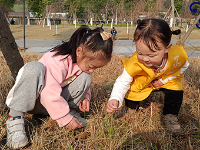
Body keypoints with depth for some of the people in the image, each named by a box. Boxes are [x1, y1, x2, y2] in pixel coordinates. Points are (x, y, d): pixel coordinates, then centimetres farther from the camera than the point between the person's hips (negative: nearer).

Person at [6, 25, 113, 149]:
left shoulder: (82, 60, -5)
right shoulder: (57, 62, -32)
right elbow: (50, 94, -36)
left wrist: (85, 96, -7)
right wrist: (65, 119, -31)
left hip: (55, 100, 6)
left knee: (86, 78, -13)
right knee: (34, 68, -41)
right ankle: (15, 117, -33)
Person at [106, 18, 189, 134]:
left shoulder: (178, 56, -35)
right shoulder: (134, 63, -42)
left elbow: (184, 66, -11)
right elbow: (123, 81, -32)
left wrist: (164, 80, -21)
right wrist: (115, 99, -51)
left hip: (166, 80, 1)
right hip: (142, 82, 0)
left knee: (176, 91, -19)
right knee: (130, 90, -13)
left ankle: (170, 116, 7)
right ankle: (130, 108, 22)